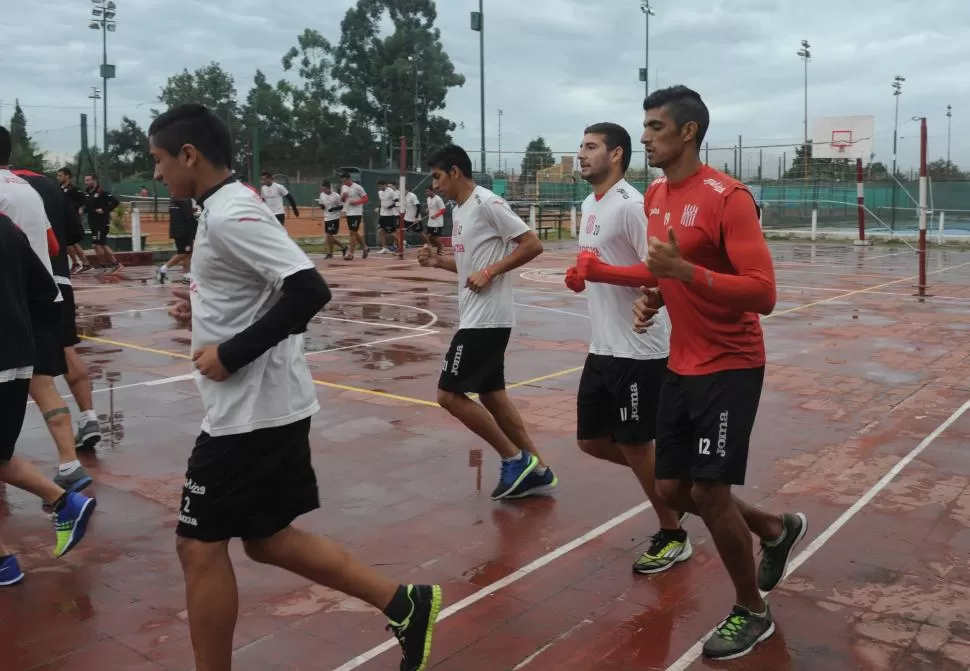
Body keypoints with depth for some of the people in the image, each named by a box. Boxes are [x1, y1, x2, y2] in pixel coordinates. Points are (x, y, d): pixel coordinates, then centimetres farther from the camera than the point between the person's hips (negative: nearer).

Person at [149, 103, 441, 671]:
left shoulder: (229, 214, -17)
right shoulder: (228, 208, 13)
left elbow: (309, 290, -27)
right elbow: (265, 294, 22)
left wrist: (230, 354, -22)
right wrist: (205, 308, 10)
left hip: (251, 410, -10)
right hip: (268, 405, 10)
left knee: (201, 548, 3)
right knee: (268, 539, 17)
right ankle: (404, 604, 20)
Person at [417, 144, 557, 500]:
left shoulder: (486, 203, -13)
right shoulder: (460, 211, 15)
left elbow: (532, 244, -17)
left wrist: (490, 272, -20)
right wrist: (437, 261, 7)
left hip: (487, 319, -10)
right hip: (477, 318, 10)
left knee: (449, 394, -7)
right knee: (491, 394, 13)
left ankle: (515, 459, 4)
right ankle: (536, 470, 21)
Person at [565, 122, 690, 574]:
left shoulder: (630, 205, -15)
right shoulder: (589, 205, 13)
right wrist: (580, 276, 9)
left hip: (638, 352, -9)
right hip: (602, 348, 9)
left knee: (634, 447, 2)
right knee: (591, 441, 14)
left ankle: (673, 537, 22)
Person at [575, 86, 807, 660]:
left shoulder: (727, 197, -17)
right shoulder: (655, 196, 8)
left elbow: (763, 293, -22)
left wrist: (683, 270, -31)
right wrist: (652, 296, 1)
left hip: (730, 367, -8)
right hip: (682, 366, 8)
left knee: (709, 492, -5)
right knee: (673, 490, 12)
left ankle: (753, 614, 21)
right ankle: (778, 530, 38)